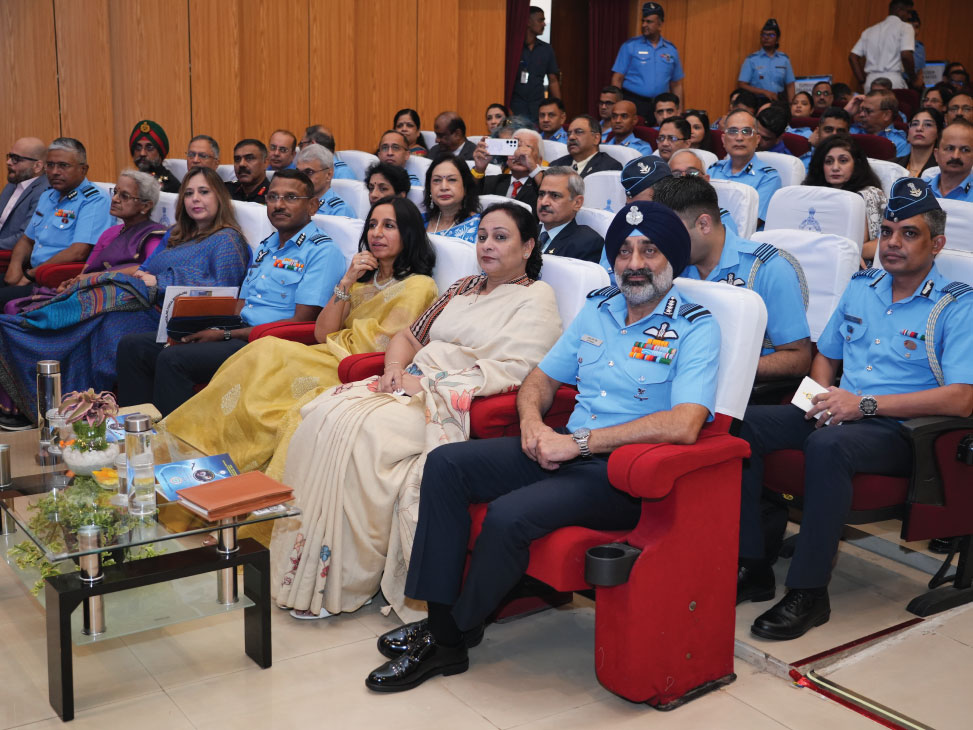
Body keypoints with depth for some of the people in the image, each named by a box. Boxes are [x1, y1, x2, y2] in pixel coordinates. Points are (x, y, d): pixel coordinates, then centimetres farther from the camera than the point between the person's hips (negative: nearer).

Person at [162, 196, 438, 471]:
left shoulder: (417, 286, -3)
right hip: (332, 362, 7)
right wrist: (347, 281, -2)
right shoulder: (363, 279, 21)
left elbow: (376, 346, -12)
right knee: (264, 352, -19)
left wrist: (335, 340, 3)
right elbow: (322, 334, 8)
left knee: (268, 354, -21)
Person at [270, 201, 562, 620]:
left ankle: (341, 582, -19)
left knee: (361, 430, -29)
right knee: (325, 415, -19)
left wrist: (428, 383, -13)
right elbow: (409, 335, 26)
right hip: (411, 387, 7)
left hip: (455, 404, -7)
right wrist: (396, 368, 2)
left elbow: (512, 371, -12)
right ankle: (303, 566, -17)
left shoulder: (536, 299, 1)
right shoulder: (464, 288, 25)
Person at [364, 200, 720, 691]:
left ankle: (452, 636, -5)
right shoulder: (598, 308, 14)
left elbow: (684, 425, -23)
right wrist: (532, 422, -5)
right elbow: (540, 379, 20)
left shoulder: (695, 327, -8)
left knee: (509, 515, -29)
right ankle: (438, 618, -7)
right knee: (446, 463, -9)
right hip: (566, 449, 7)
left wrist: (580, 442, -22)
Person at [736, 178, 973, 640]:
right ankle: (752, 567, -13)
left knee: (827, 444, -39)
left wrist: (866, 404, -20)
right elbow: (825, 355, 27)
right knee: (742, 424, -16)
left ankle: (809, 593, -28)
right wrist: (823, 395, 2)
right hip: (840, 413, 7)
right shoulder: (860, 289, 16)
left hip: (900, 431, -6)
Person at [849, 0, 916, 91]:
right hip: (894, 81, -5)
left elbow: (852, 57, 14)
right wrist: (913, 80, 2)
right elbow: (906, 55, -11)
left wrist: (862, 83, 15)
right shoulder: (905, 27, 3)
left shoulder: (869, 31, 20)